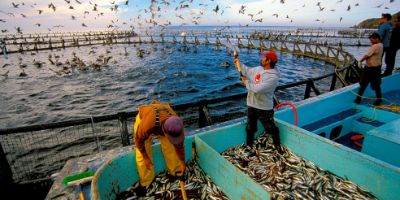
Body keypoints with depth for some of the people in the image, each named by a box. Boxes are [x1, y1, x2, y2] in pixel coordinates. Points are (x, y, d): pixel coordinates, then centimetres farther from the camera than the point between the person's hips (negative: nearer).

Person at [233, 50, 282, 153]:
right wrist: (238, 63, 17)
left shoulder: (273, 76, -23)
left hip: (264, 108, -6)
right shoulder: (258, 69, 1)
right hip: (251, 105, 7)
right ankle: (248, 146, 36)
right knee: (250, 128, 18)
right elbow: (246, 71, 21)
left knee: (271, 129, 11)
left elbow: (258, 89, -31)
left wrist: (246, 82, -17)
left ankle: (277, 146, 35)